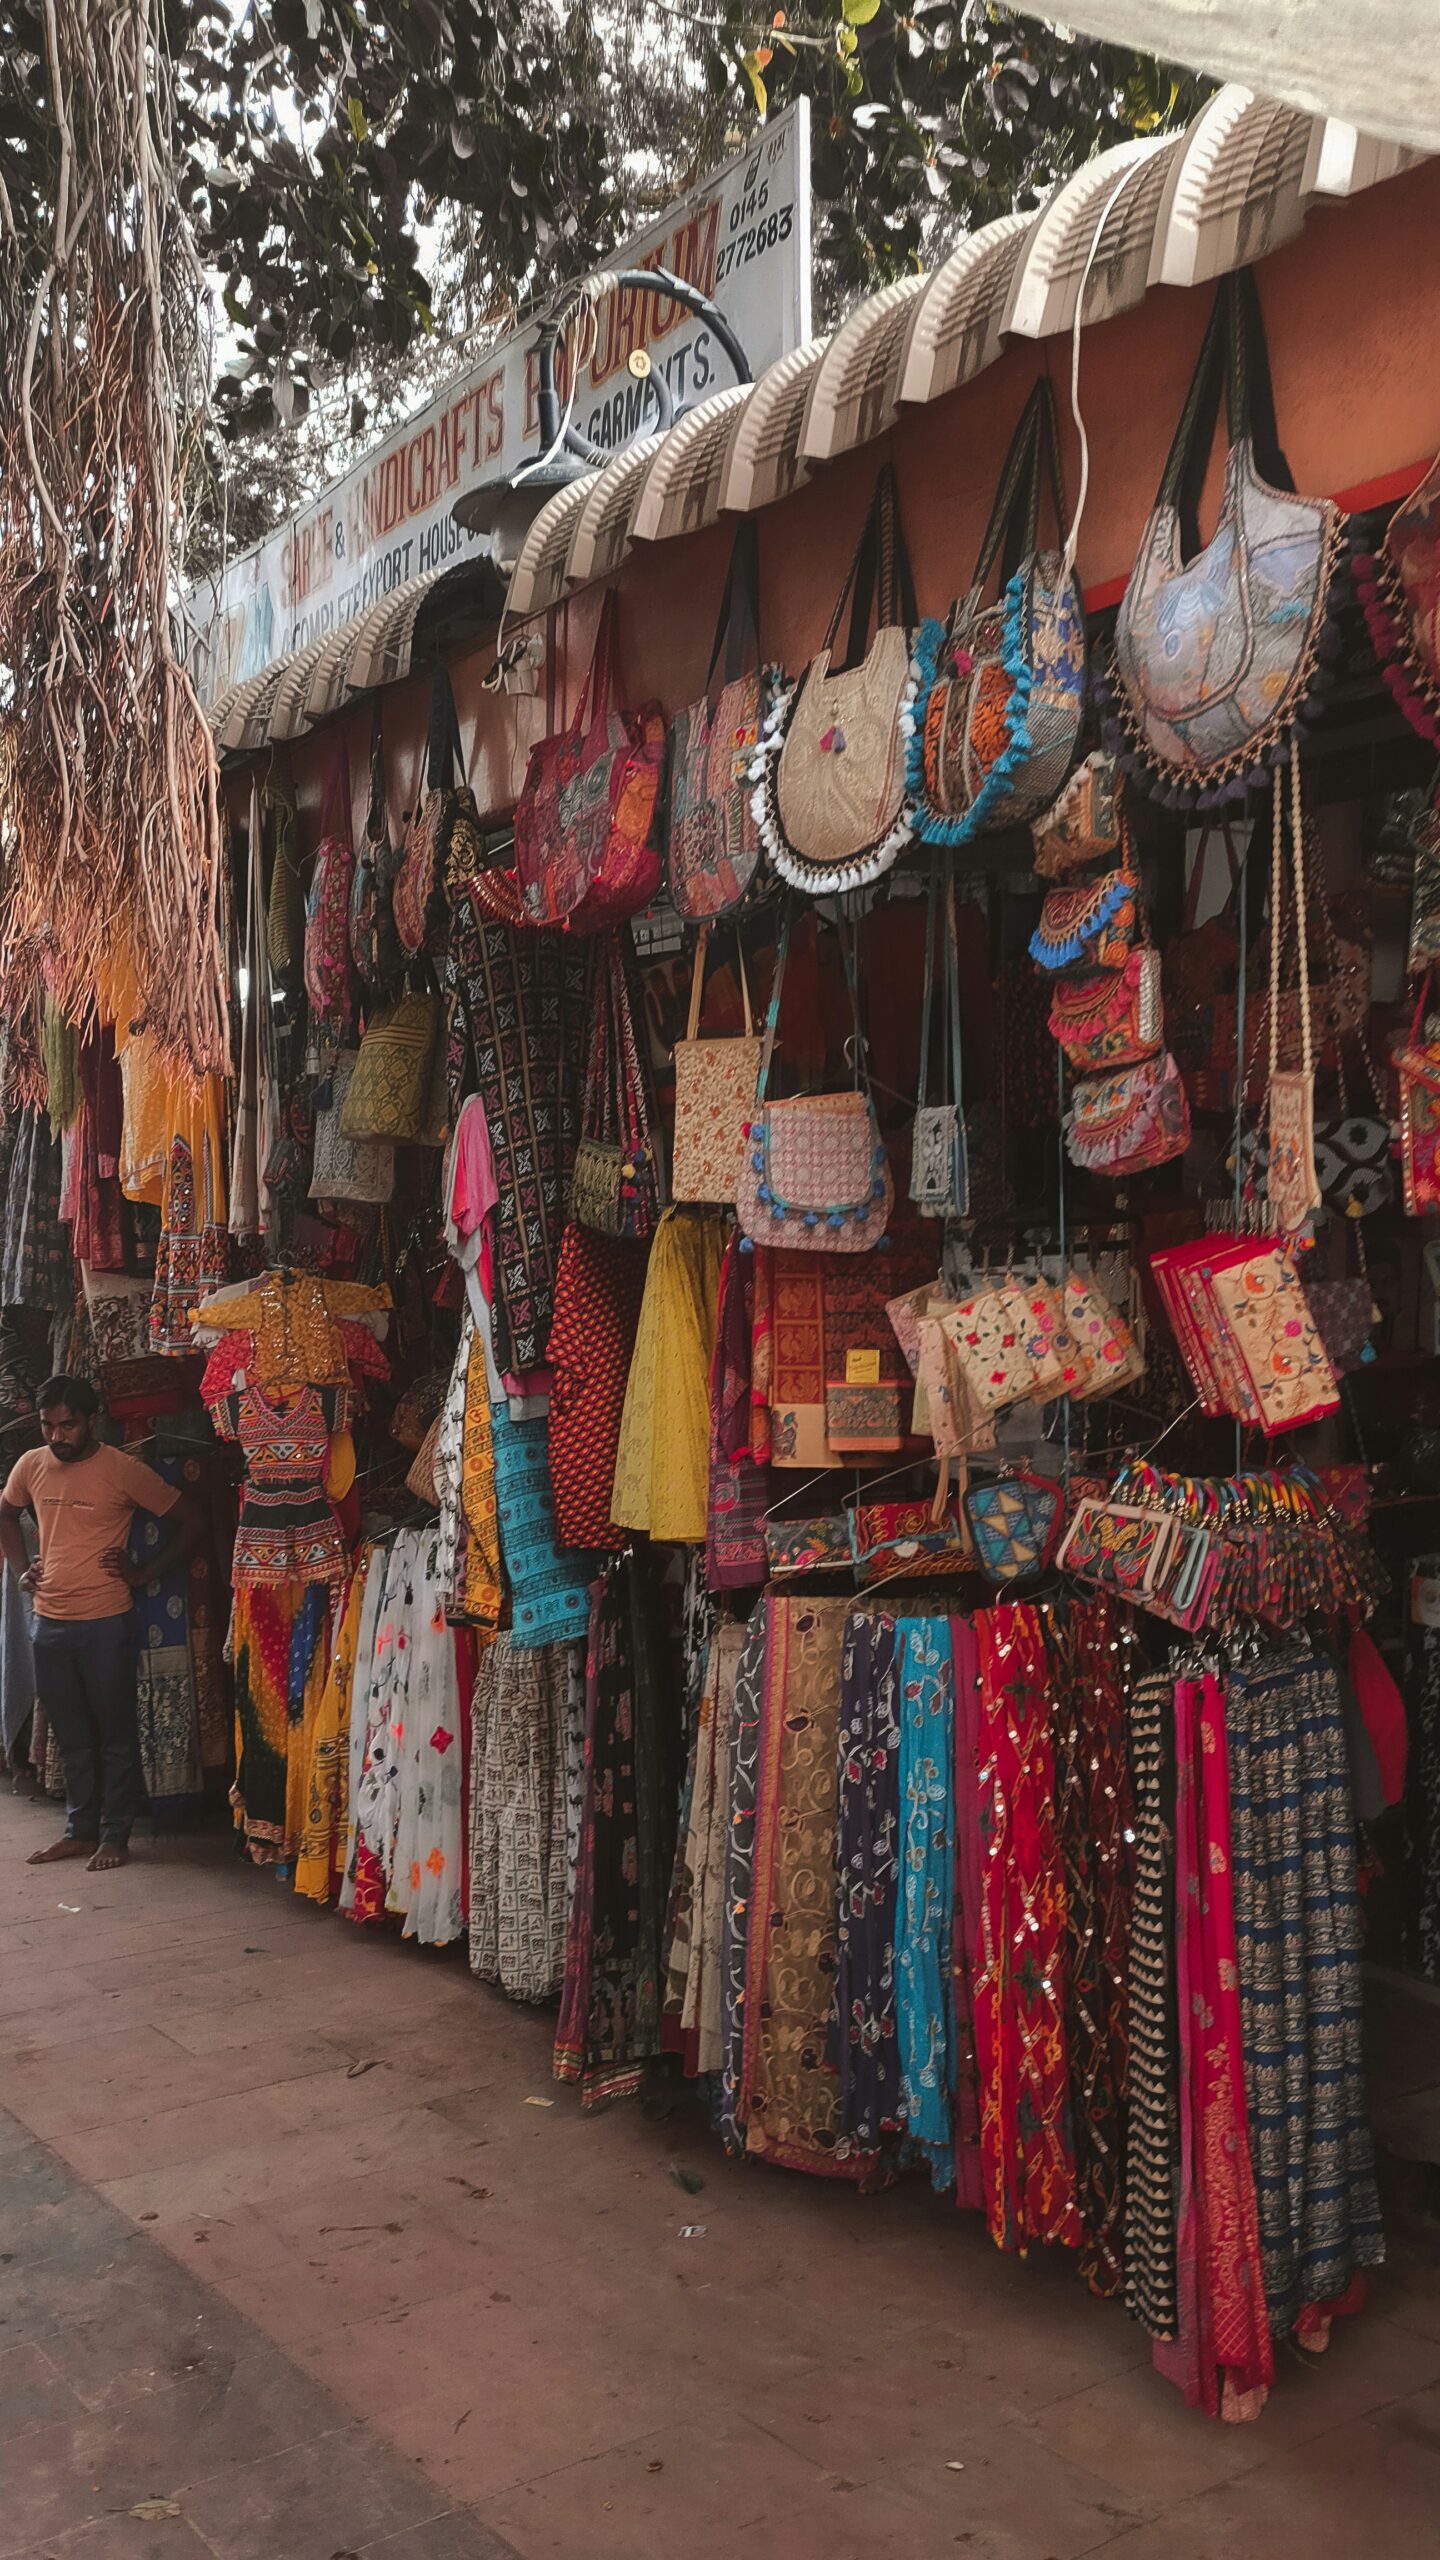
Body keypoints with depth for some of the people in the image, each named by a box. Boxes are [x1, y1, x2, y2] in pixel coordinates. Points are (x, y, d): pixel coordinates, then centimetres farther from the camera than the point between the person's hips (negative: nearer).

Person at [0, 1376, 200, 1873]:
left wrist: (143, 1573, -8)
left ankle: (114, 1835, 15)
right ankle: (80, 1829, 26)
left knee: (115, 1734, 5)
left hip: (104, 1623, -5)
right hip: (49, 1621, 5)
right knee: (71, 1737, 15)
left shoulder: (123, 1470, -11)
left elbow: (189, 1522, -5)